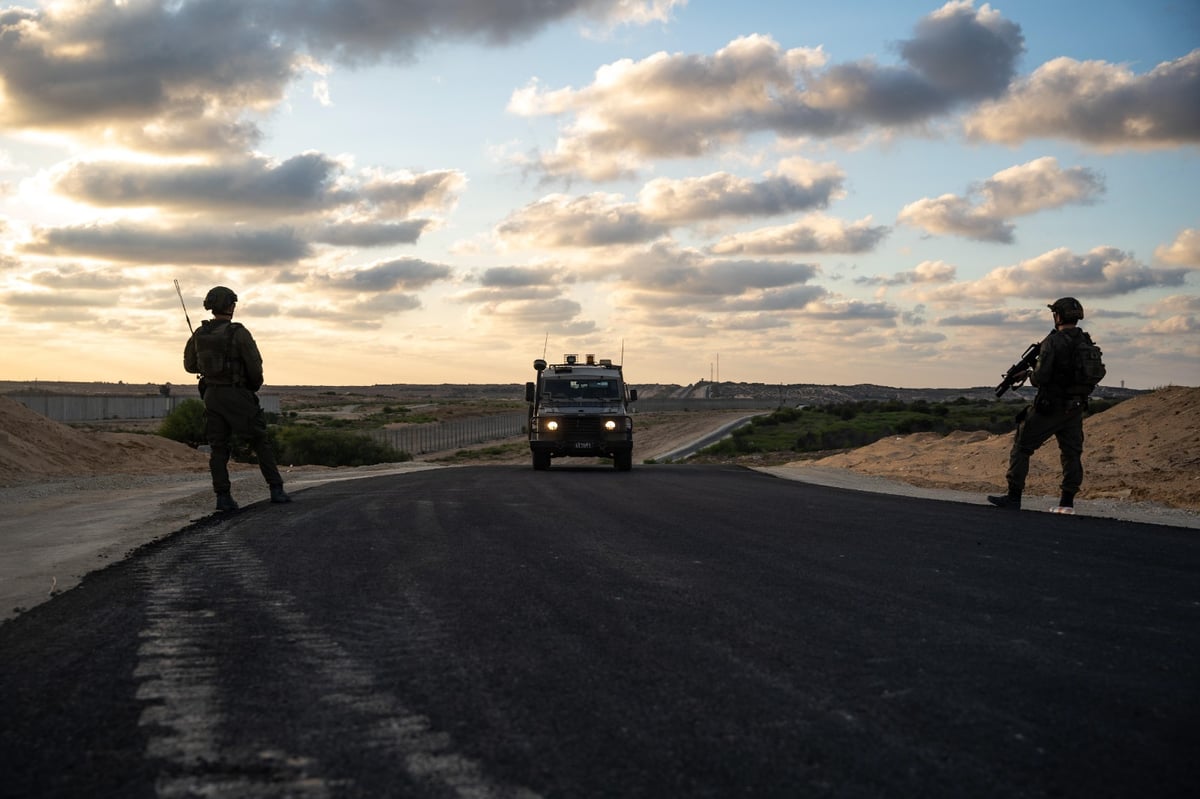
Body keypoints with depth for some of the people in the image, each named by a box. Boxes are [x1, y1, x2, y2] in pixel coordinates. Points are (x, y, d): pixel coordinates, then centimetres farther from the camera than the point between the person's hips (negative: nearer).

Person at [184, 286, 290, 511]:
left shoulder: (199, 334, 2)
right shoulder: (239, 333, -15)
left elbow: (190, 365, 13)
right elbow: (255, 366, -13)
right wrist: (255, 384, 8)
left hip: (211, 395, 5)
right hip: (237, 395, -5)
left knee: (218, 448, 8)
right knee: (260, 442, 5)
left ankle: (222, 497, 0)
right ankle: (276, 490, 4)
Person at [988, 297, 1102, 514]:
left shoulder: (1053, 342, -15)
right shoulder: (1087, 343, 7)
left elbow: (1041, 377, -19)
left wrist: (1029, 374, 1)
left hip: (1050, 407, -6)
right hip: (1076, 408, 6)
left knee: (1022, 447, 3)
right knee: (1071, 453, 10)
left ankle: (1013, 497, 3)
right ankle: (1067, 502, 8)